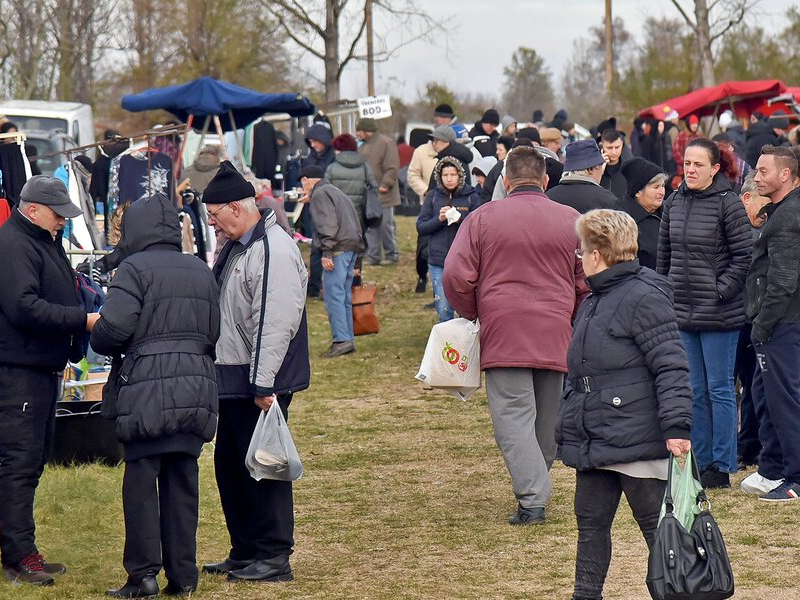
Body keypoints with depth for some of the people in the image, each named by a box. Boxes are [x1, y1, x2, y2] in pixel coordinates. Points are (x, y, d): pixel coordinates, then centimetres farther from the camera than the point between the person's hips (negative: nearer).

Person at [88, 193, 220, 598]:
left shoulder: (135, 268, -7)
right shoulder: (201, 271, 13)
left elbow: (113, 327, -15)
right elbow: (213, 333, 12)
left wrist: (99, 341, 5)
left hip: (148, 389, -6)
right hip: (197, 389, 6)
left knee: (141, 481, 0)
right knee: (182, 481, 10)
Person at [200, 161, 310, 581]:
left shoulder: (274, 251, -19)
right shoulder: (234, 248, 14)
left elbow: (276, 324, -24)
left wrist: (264, 385, -26)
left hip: (260, 383, -11)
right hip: (232, 379, 11)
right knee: (230, 466, 15)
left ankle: (273, 558, 2)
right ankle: (244, 552, 25)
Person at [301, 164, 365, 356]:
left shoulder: (319, 194, -4)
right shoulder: (336, 192, 26)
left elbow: (328, 225, -17)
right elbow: (356, 223, 25)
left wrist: (327, 252, -19)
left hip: (338, 249, -10)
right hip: (352, 247, 10)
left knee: (333, 295, -10)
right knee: (345, 296, 12)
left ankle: (341, 340, -16)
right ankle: (348, 339, 13)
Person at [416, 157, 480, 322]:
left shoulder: (471, 196, 1)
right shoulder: (433, 196, 6)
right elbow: (421, 226, 3)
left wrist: (461, 220, -20)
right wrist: (439, 219, -14)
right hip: (438, 261, 1)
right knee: (444, 311, 3)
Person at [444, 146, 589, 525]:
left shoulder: (483, 219, 0)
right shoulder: (571, 221, 6)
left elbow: (456, 277, -4)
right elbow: (588, 284, 9)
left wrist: (472, 315, 13)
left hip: (503, 334, -2)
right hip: (556, 337, 3)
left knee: (513, 416, -5)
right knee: (548, 418, 14)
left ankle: (532, 499, -17)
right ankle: (537, 489, 24)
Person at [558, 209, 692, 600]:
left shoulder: (644, 298, -14)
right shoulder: (594, 302, 16)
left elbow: (671, 366, -19)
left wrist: (676, 426, -24)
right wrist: (568, 428, 25)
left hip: (636, 439, -9)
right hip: (593, 443, 9)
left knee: (657, 527, -2)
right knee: (591, 524, 13)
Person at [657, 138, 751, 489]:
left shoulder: (728, 204, -9)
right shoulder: (674, 203, 9)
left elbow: (743, 256, -9)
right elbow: (664, 255, 16)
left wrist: (720, 291, -15)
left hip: (718, 314, -6)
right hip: (682, 313, 6)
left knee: (719, 388, 0)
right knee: (694, 390, 11)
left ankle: (722, 467, 6)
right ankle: (700, 463, 18)